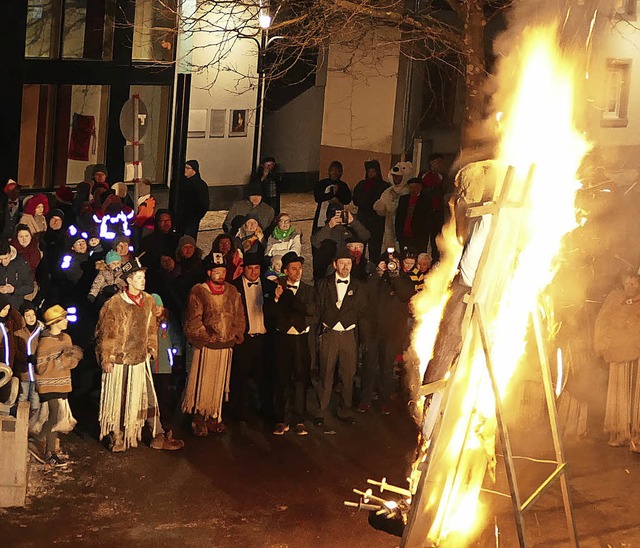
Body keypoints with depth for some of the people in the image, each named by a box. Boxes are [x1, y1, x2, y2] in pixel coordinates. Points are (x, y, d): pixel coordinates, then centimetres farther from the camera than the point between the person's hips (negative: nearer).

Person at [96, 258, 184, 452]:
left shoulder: (148, 301, 3)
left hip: (141, 359, 5)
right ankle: (116, 437, 22)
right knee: (117, 399, 7)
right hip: (119, 360, -5)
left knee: (149, 398, 7)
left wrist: (151, 349, 10)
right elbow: (106, 333, -9)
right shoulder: (114, 303, -13)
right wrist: (106, 359, -8)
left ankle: (158, 437, 14)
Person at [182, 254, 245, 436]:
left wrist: (236, 335, 1)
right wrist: (207, 337, -11)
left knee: (219, 383, 10)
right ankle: (198, 418, 7)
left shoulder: (232, 291, 9)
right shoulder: (198, 291, -5)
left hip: (226, 345, 4)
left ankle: (214, 417, 19)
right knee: (202, 382, -2)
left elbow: (239, 317, 14)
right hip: (205, 345, -4)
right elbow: (193, 321, -7)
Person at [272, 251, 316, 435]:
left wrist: (289, 296, -14)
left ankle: (299, 420, 7)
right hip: (283, 338, -1)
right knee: (282, 380, 1)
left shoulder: (308, 290, 7)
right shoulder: (278, 288, 5)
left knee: (301, 380, 1)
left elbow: (313, 311, -8)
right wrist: (276, 297, -18)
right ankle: (282, 420, 7)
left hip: (302, 339, 1)